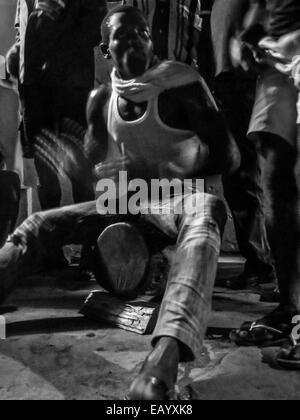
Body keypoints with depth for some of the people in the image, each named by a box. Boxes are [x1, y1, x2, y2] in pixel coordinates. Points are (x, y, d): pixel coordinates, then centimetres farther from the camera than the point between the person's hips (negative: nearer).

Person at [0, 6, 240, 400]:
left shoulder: (180, 85, -8)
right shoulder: (100, 99, 7)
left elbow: (228, 155, -12)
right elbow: (91, 164, 15)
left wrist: (152, 173, -17)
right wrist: (107, 173, -9)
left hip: (178, 197, -5)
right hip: (125, 201, 5)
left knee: (207, 213, -41)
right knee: (38, 225, -7)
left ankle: (166, 354, -62)